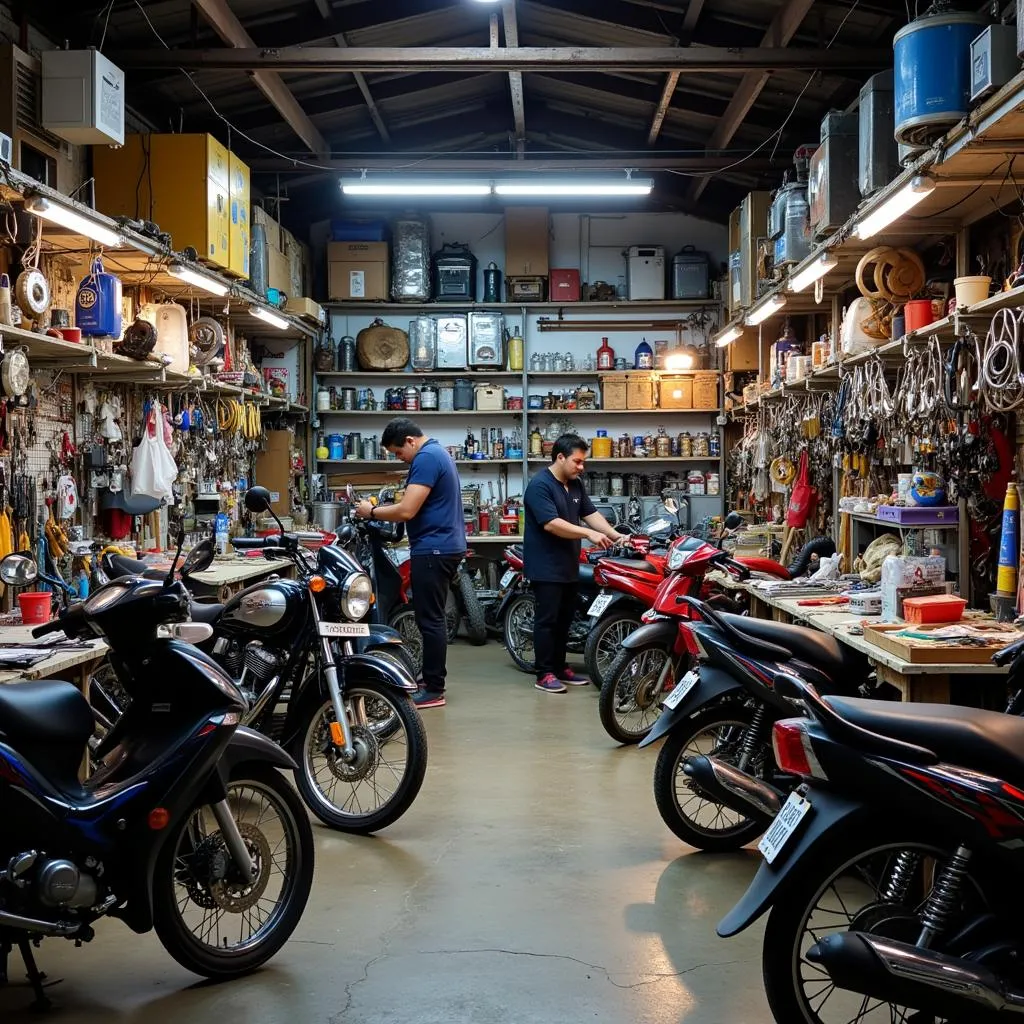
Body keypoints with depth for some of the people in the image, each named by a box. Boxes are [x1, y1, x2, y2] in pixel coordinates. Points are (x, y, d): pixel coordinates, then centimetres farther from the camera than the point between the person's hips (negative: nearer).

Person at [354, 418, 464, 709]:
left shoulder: (426, 458, -16)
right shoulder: (438, 453, 17)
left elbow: (407, 511, -21)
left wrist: (371, 512, -8)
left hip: (433, 549, -11)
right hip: (444, 546, 11)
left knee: (429, 619, -7)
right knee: (432, 618, 15)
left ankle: (434, 690, -3)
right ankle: (431, 681, 21)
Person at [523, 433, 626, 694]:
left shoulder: (575, 485, 12)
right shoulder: (540, 485, -16)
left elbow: (591, 513, 9)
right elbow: (551, 524, -25)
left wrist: (614, 534, -6)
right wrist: (589, 534, -27)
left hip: (569, 566, 9)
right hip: (546, 567, -9)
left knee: (564, 620, 13)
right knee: (547, 620, -5)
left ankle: (560, 667, 23)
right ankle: (544, 674, 0)